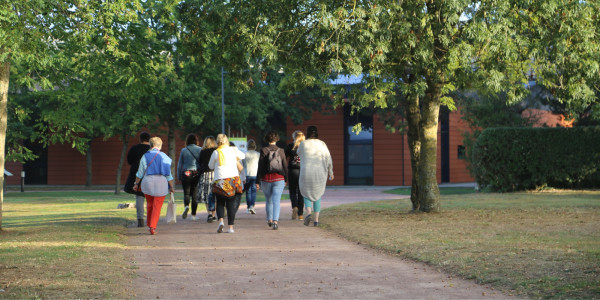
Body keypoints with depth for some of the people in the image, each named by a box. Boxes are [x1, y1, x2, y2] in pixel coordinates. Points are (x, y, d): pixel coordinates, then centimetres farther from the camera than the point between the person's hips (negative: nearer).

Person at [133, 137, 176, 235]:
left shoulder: (145, 157, 1)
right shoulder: (165, 157, -2)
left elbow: (140, 173, 4)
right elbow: (168, 174, -1)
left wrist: (136, 183, 17)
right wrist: (172, 187, 6)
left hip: (147, 183, 2)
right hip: (161, 183, -2)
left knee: (150, 204, 19)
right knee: (157, 206, 1)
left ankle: (149, 223, 27)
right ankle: (152, 227, -6)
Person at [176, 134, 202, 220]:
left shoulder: (184, 150, 1)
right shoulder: (200, 150, 0)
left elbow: (180, 164, 4)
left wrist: (179, 176, 12)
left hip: (186, 173, 0)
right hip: (197, 173, 1)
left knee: (186, 193, 8)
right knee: (195, 194, 7)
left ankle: (186, 206, -23)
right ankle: (193, 215, 7)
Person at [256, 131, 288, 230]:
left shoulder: (263, 151, -5)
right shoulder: (281, 151, -1)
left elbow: (260, 167, -5)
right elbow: (285, 166, 3)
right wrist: (286, 179, 16)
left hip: (266, 179, 1)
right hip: (279, 179, -1)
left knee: (269, 200, 19)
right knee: (276, 201, -6)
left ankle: (269, 220, 31)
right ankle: (275, 221, -22)